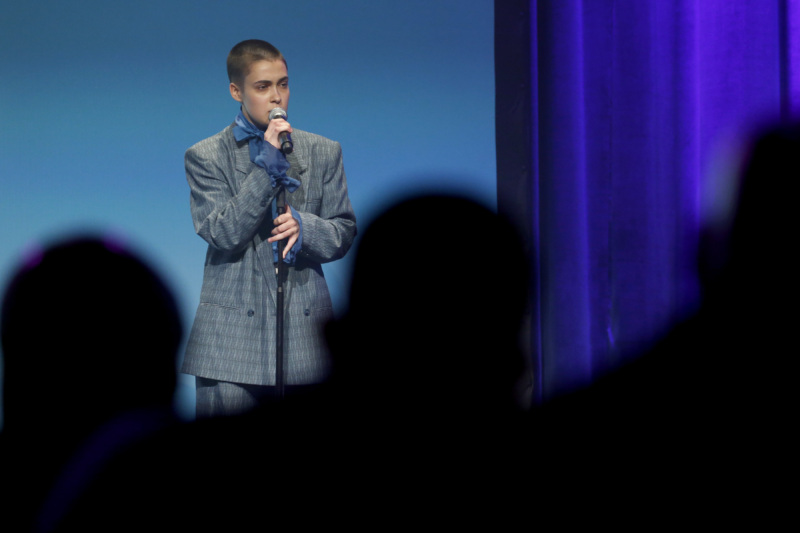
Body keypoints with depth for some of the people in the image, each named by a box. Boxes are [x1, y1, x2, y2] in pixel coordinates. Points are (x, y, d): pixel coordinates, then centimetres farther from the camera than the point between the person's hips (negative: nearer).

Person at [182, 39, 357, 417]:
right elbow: (222, 234, -7)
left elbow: (344, 233, 13)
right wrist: (267, 167, -13)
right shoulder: (205, 157, 6)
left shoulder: (324, 152, 14)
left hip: (305, 331, 2)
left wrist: (304, 226, -10)